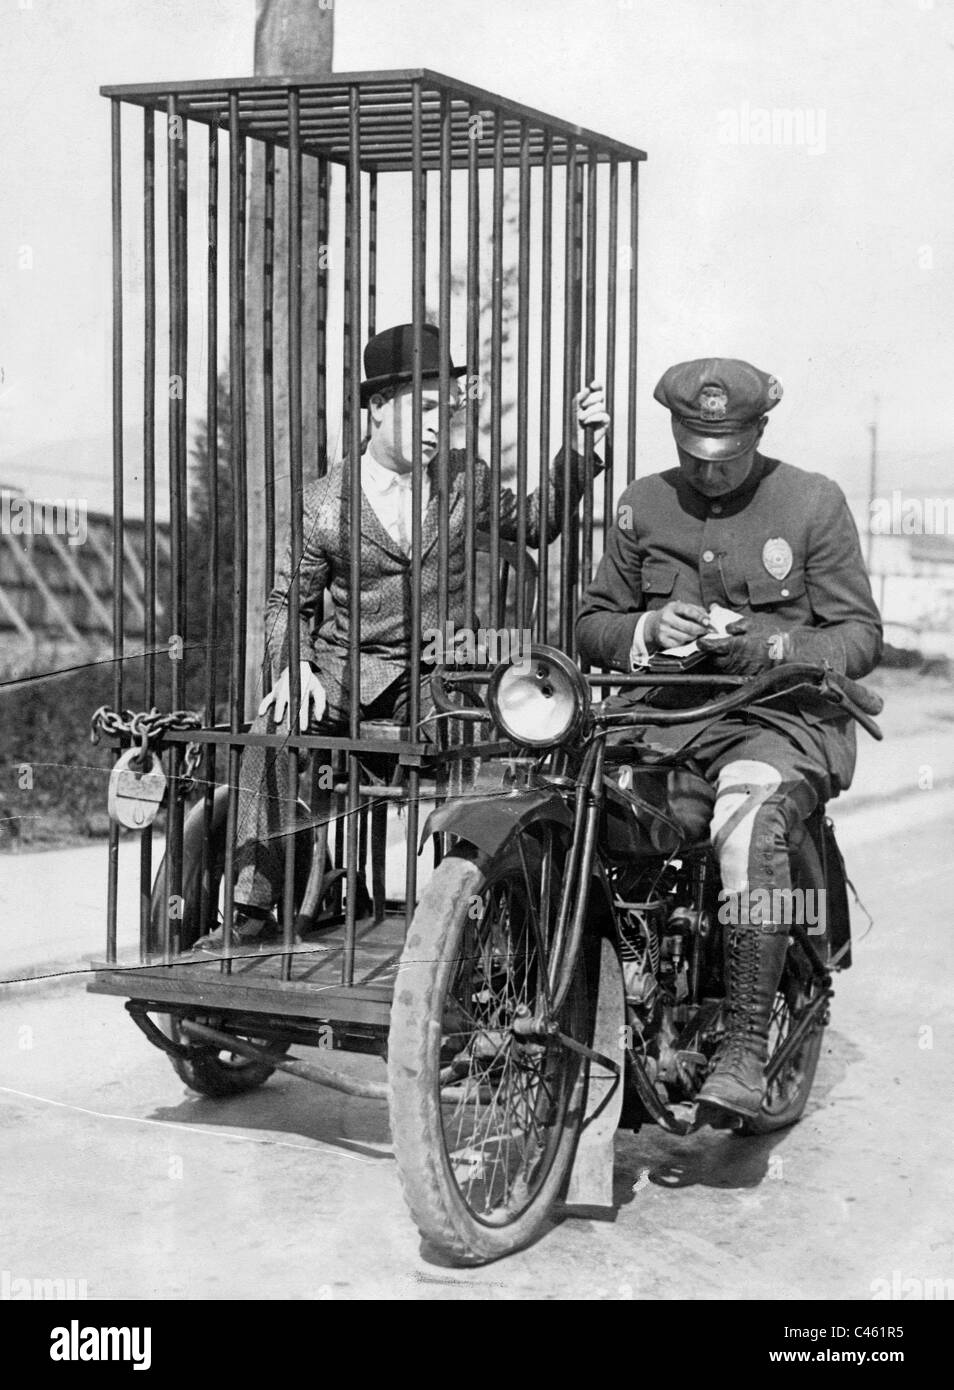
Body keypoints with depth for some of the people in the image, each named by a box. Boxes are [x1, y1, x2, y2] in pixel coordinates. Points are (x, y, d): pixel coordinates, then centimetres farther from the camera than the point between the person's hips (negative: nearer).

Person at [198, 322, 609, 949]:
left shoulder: (465, 479, 10)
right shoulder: (326, 502, 3)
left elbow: (537, 522, 21)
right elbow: (289, 601, 7)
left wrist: (583, 446, 9)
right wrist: (295, 666, -13)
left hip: (437, 670, 1)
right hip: (347, 665, 0)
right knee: (274, 727, -28)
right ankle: (254, 906, -20)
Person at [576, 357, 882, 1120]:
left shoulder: (813, 501, 3)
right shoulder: (643, 504, 13)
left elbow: (861, 635, 1)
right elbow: (592, 624, 15)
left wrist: (770, 646, -16)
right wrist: (648, 629, -7)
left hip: (786, 717, -3)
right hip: (664, 717, 4)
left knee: (749, 818, -37)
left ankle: (746, 1043, -33)